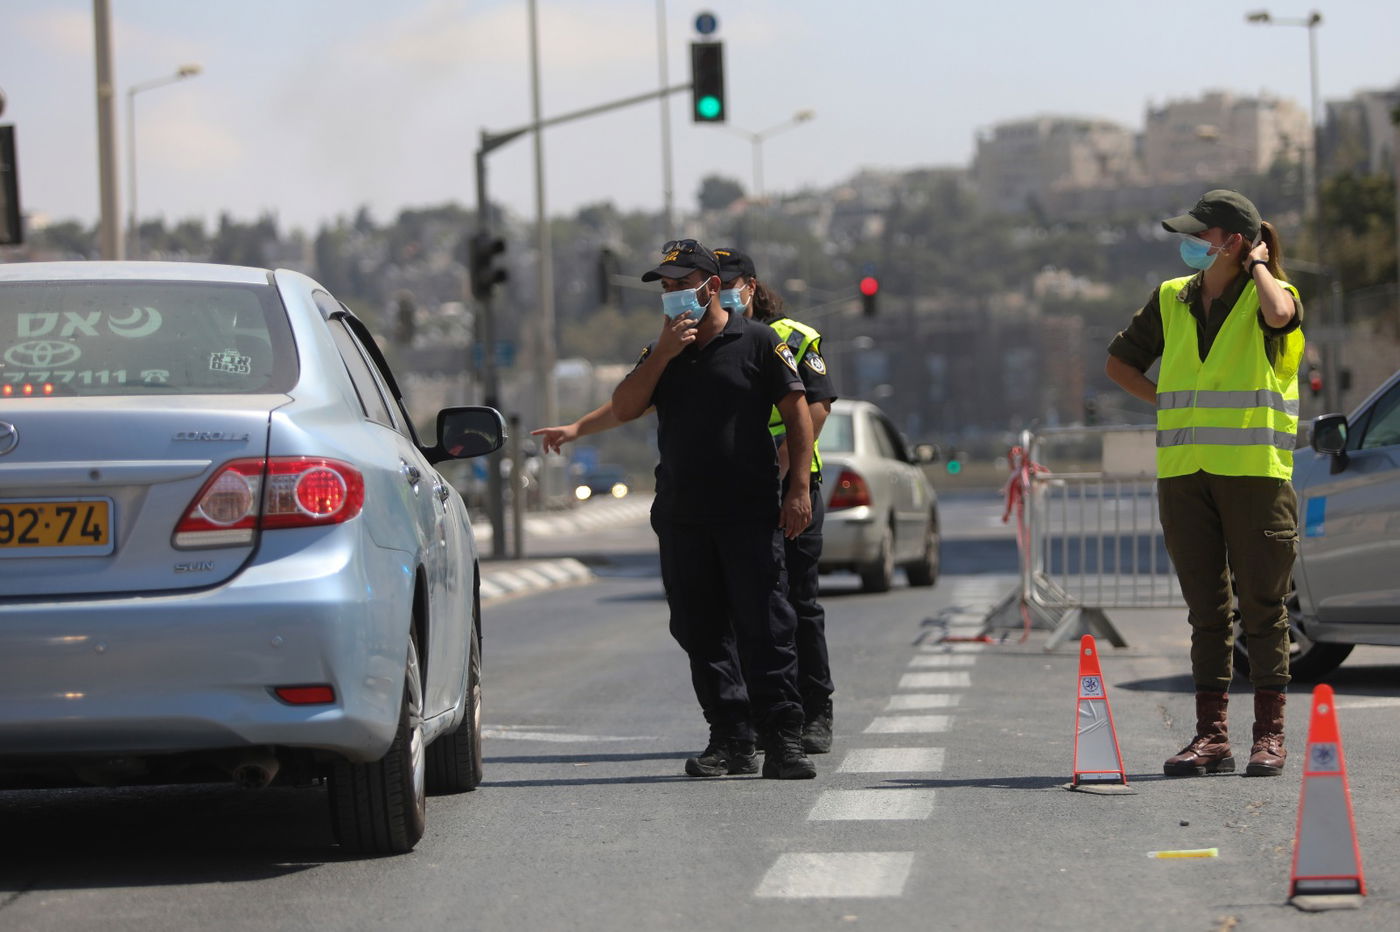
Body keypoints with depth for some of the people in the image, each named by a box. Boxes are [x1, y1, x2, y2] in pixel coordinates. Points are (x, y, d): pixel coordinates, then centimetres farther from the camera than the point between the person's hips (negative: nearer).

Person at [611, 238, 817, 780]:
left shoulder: (757, 343, 1)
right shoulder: (661, 353, 16)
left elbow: (797, 411, 0)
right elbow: (623, 410, 4)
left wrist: (799, 486, -7)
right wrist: (663, 354, -6)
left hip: (750, 512, -5)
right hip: (680, 513, 5)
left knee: (764, 627, -7)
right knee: (701, 632, 5)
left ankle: (783, 740, -7)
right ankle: (730, 739, 11)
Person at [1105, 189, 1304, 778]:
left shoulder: (1269, 292, -2)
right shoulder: (1171, 300, 13)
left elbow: (1279, 314, -29)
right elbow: (1120, 361, 25)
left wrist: (1258, 265, -10)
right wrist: (1166, 403, 11)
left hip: (1254, 472, -5)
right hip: (1184, 472, 5)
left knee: (1262, 605, -1)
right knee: (1206, 610, 6)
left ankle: (1270, 736, 3)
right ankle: (1211, 736, 8)